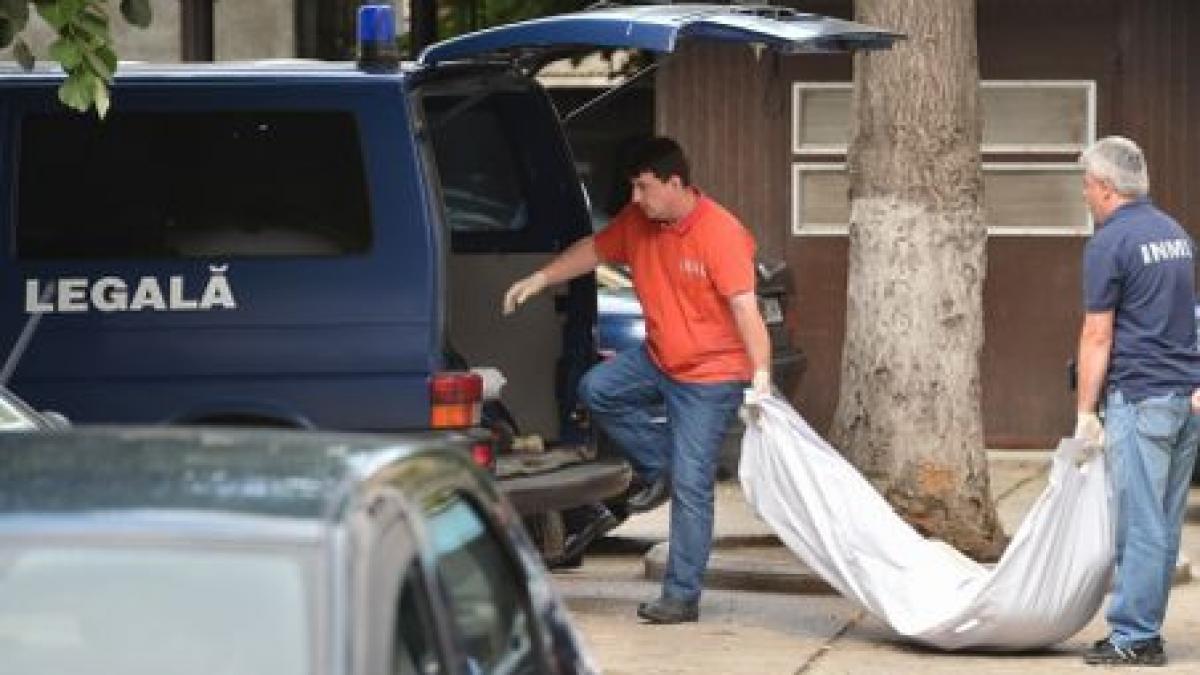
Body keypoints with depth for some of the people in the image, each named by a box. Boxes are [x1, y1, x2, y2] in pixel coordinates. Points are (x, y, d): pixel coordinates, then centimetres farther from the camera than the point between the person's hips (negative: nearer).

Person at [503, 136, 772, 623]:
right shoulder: (637, 222, 1)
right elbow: (594, 249, 18)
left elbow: (744, 306, -28)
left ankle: (682, 596, -3)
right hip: (657, 359, 8)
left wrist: (760, 373, -35)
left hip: (710, 376, -8)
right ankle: (660, 460, 7)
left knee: (690, 487, -8)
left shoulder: (721, 233, -22)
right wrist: (539, 280, 13)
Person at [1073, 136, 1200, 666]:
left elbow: (1097, 337, -12)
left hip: (1140, 399, -8)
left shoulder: (1109, 244, -10)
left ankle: (1133, 637, -5)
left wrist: (1085, 413, -9)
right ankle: (1145, 629, 14)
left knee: (1141, 523, -7)